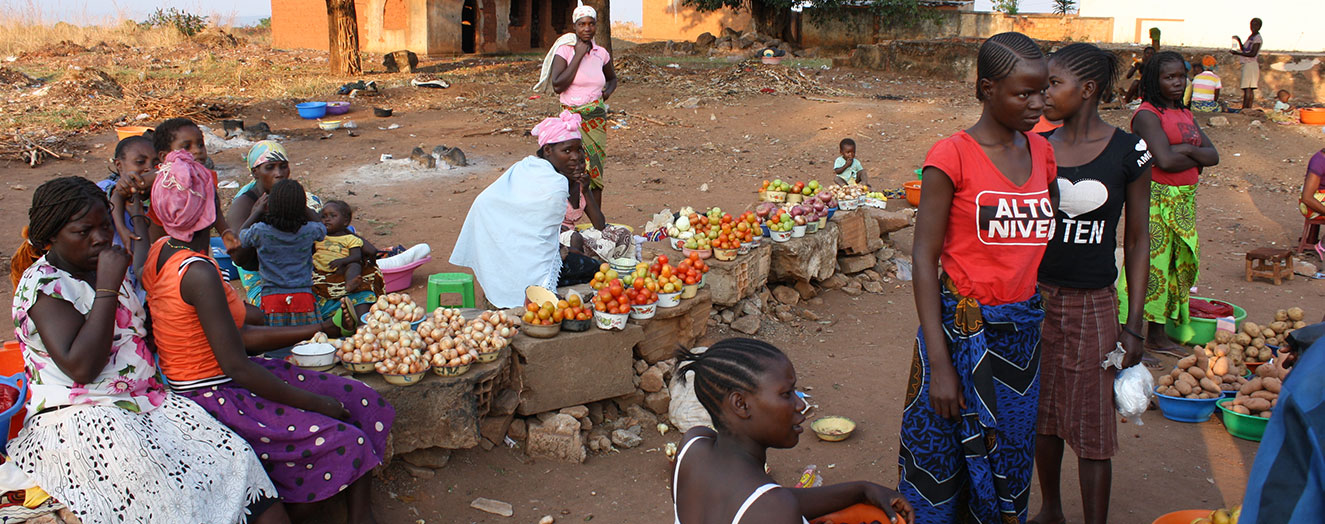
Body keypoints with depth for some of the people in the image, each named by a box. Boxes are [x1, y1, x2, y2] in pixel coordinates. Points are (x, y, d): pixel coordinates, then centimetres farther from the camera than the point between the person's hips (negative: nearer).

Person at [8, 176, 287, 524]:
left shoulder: (104, 269, 17)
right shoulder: (41, 286, -6)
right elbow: (80, 367, -20)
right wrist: (107, 288, -16)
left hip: (143, 403, 7)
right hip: (80, 419, -7)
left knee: (234, 457, -19)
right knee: (168, 492, -34)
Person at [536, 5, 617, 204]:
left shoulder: (601, 53, 8)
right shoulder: (565, 50, -5)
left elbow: (612, 78, 28)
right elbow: (558, 86, -16)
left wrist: (608, 90, 5)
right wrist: (578, 56, -13)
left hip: (597, 119, 4)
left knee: (595, 172, 5)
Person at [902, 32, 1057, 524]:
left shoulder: (1041, 151, 6)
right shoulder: (952, 156, -12)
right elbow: (925, 258, -13)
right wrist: (939, 363, -17)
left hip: (1024, 328, 6)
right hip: (962, 329, -5)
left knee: (1010, 459, 16)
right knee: (944, 460, 6)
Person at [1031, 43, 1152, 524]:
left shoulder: (1129, 152, -6)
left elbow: (1137, 240, -1)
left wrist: (1134, 324, -3)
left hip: (1092, 305, -3)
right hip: (1034, 299, 3)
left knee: (1091, 426, 1)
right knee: (1043, 416, 14)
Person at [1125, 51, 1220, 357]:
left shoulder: (1185, 115, 16)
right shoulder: (1147, 114, -9)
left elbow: (1213, 156, 8)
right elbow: (1165, 160, -21)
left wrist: (1185, 150, -9)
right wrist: (1196, 159, -5)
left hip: (1183, 201, 8)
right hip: (1154, 198, -8)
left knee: (1179, 265, 11)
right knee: (1149, 265, -10)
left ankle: (1157, 335, 21)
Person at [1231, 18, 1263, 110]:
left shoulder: (1258, 38, -11)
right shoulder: (1251, 36, 19)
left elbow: (1253, 54, -18)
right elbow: (1244, 50, 27)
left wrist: (1237, 53, -18)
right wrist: (1239, 40, 15)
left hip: (1250, 64, -10)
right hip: (1246, 64, 10)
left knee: (1247, 89, -11)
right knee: (1249, 90, 8)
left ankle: (1244, 109, -13)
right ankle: (1248, 110, 9)